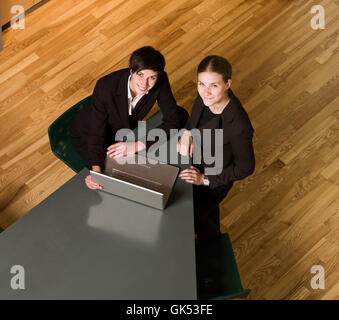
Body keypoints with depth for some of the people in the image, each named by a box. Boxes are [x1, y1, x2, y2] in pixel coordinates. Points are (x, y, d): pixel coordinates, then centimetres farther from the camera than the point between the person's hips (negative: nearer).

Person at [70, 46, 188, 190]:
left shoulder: (161, 82, -28)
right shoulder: (105, 87, -36)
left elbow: (172, 121, -23)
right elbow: (96, 133, -30)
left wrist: (137, 145, -33)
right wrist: (96, 171, -45)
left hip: (126, 127, 5)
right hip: (86, 133, -5)